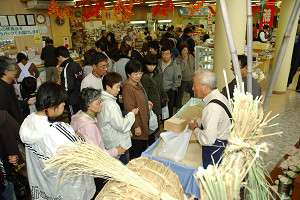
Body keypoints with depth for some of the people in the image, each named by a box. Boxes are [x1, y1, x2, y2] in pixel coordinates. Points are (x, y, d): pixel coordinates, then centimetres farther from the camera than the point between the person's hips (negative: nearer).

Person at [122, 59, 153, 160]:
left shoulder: (138, 83, 8)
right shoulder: (128, 88, -22)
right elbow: (130, 109, -23)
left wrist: (146, 103, 5)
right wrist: (136, 126, -21)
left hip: (144, 122, 10)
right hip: (137, 127, -10)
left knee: (143, 148, 24)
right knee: (136, 155, 5)